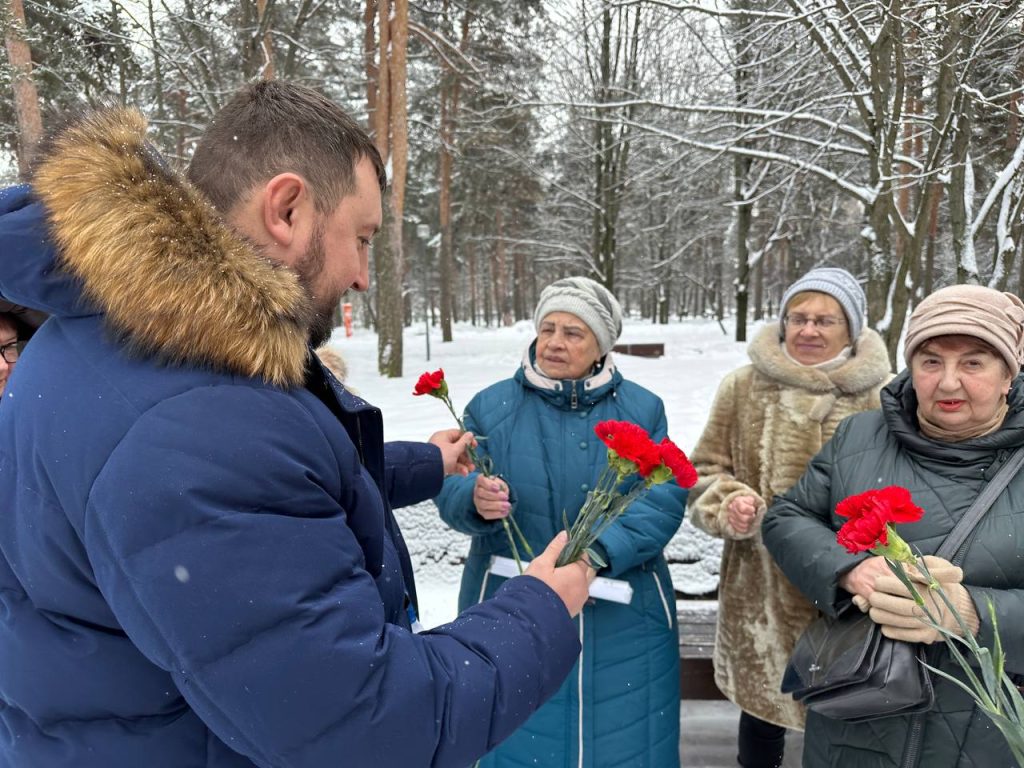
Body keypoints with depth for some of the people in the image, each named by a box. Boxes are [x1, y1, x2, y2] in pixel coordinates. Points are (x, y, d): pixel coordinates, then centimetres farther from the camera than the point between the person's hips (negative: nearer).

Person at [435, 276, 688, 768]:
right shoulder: (491, 406, -1)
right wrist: (476, 499, -30)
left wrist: (601, 549, -26)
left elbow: (666, 497, -9)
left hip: (621, 617, 1)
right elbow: (452, 490, -5)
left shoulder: (642, 409, 0)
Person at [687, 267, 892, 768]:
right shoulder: (745, 387, -3)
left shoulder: (880, 396, -5)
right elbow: (704, 471, 4)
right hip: (761, 589, 1)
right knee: (760, 707, 18)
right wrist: (728, 506, -15)